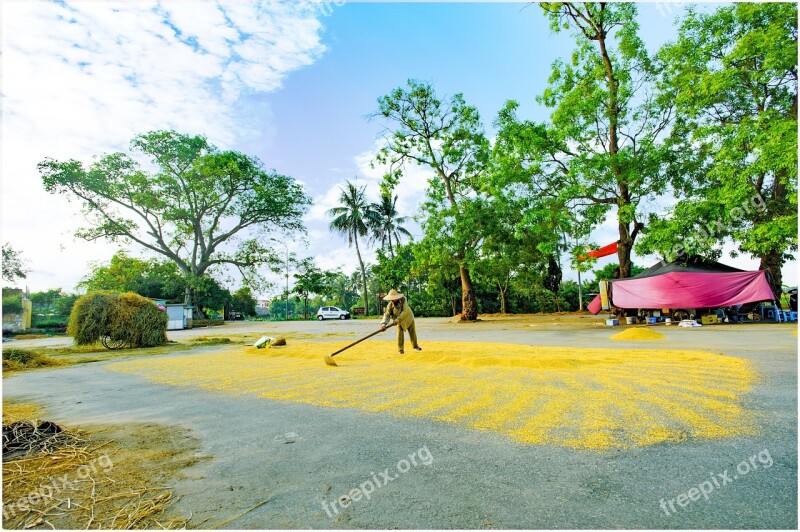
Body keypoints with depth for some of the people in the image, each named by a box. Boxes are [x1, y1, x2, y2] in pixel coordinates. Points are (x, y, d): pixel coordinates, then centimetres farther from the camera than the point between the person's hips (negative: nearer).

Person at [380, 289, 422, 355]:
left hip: (408, 319, 0)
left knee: (412, 333, 13)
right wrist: (383, 324, -49)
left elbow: (405, 311, -40)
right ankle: (400, 350, 4)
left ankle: (415, 345, 38)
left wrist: (398, 319, -49)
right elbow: (387, 314, -31)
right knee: (400, 334, -11)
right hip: (399, 321, 0)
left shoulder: (403, 300, -31)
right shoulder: (390, 305, -25)